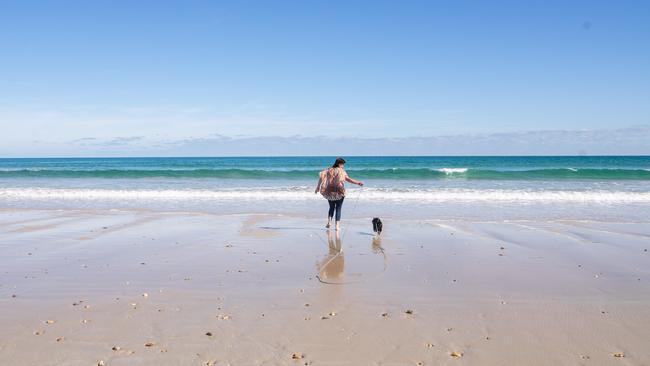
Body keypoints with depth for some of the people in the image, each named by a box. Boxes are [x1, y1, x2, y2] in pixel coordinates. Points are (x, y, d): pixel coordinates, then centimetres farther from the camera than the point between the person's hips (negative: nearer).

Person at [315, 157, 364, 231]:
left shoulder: (329, 170, 5)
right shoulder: (341, 171, -8)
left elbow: (321, 177, -3)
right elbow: (347, 179, -22)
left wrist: (318, 188, 2)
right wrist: (357, 182, -22)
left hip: (329, 192, 4)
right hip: (339, 192, -4)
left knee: (331, 207, 20)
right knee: (338, 208, 7)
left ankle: (329, 221, 4)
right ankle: (337, 225, 3)